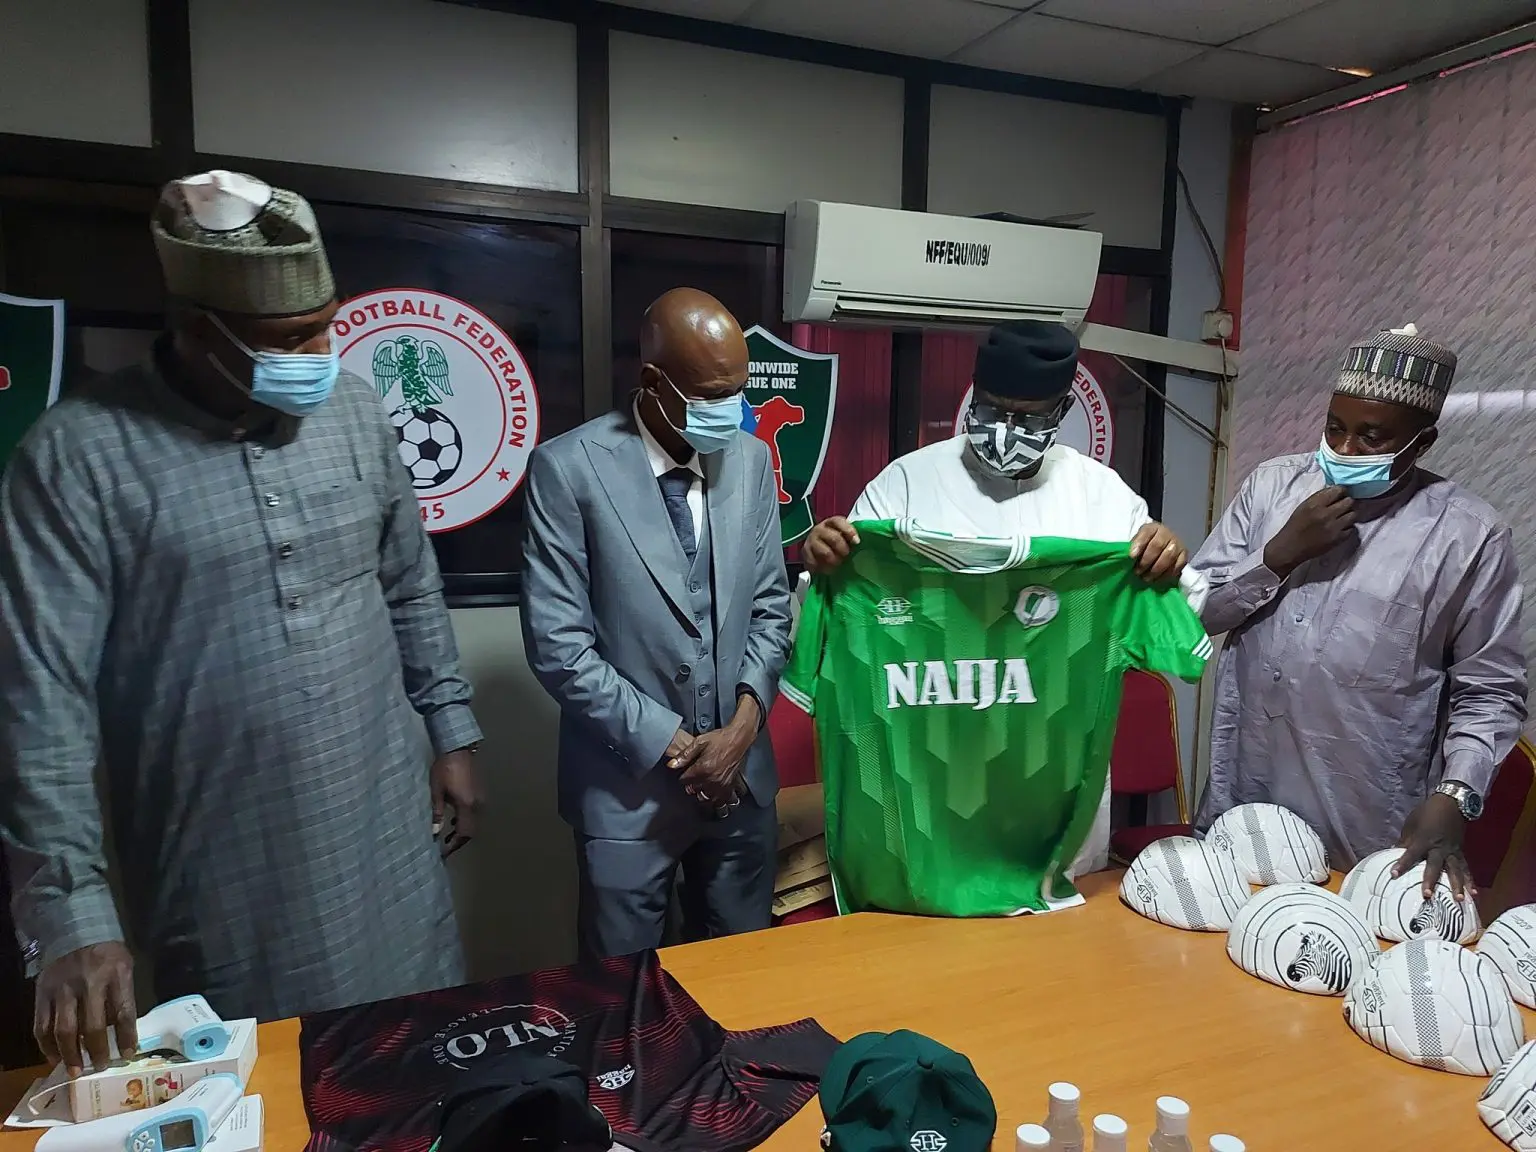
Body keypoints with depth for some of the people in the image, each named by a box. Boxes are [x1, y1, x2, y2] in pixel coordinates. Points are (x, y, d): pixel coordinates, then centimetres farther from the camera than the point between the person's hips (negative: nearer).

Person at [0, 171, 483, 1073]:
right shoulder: (79, 455, -13)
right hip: (223, 881, -3)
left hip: (390, 840, 4)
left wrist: (454, 732, 10)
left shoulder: (356, 412, 0)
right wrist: (73, 914, -15)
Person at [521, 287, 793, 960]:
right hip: (628, 784, -4)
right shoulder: (568, 468, -13)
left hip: (739, 771, 4)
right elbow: (558, 645, -13)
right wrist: (671, 744, -12)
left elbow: (769, 605, 7)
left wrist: (744, 723, -7)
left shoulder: (750, 458, 2)